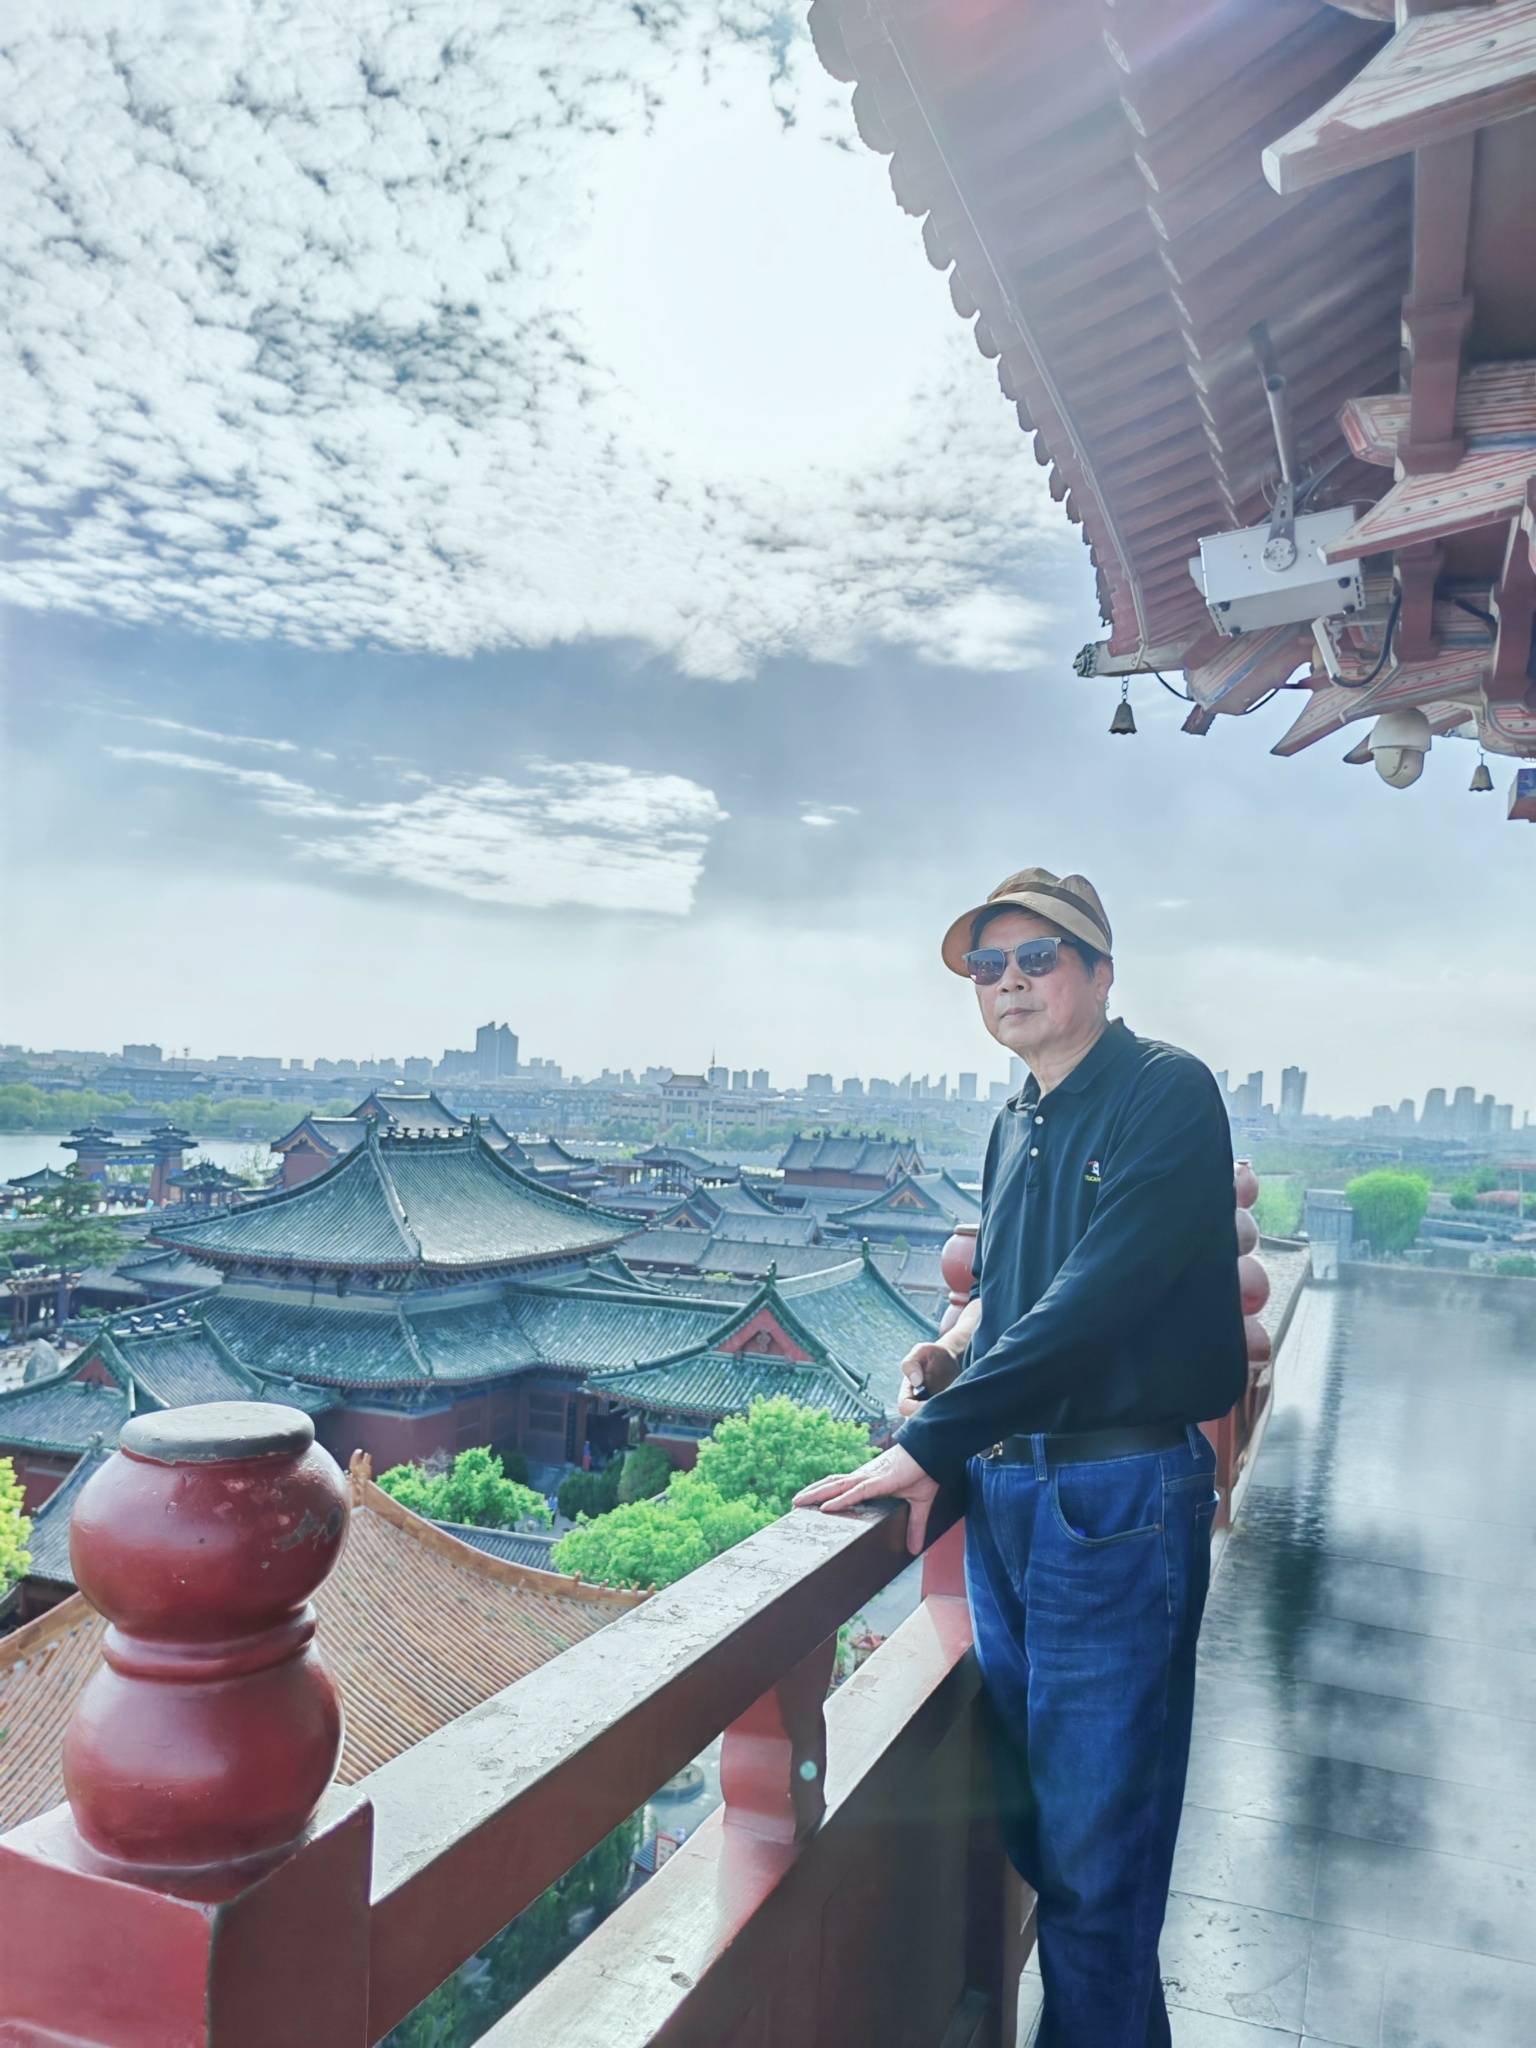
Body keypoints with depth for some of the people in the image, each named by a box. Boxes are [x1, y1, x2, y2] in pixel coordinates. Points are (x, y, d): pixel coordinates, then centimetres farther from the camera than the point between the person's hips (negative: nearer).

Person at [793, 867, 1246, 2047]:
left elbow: (1093, 1299, -24)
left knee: (1093, 1834, 4)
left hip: (1115, 1500, -8)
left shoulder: (1167, 1096, -14)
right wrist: (954, 1347, 2)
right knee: (1031, 1810, 20)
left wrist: (929, 1446, -25)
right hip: (1000, 1489, 8)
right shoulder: (1017, 1125, 11)